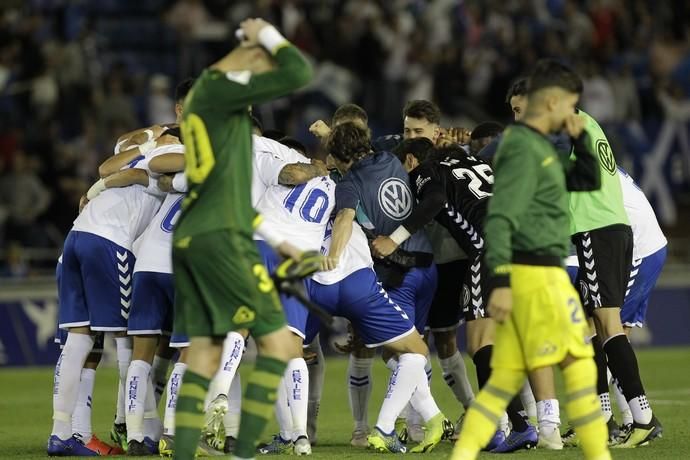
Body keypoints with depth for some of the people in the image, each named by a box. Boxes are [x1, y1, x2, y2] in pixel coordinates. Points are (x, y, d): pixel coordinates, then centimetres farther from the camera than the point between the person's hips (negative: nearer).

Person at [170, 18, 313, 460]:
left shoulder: (207, 93, 21)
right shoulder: (218, 87, -8)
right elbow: (299, 74, -17)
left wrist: (276, 239, 26)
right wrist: (267, 34, 2)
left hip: (191, 237, 10)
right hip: (220, 239, -10)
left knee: (204, 354, 6)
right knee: (278, 342, -6)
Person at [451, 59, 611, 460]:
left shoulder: (540, 148, 19)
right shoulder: (524, 148, -12)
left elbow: (590, 181, 29)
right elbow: (500, 218, -19)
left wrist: (582, 140, 12)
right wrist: (500, 281, -26)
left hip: (531, 273, 10)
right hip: (537, 272, -10)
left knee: (506, 378, 5)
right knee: (580, 365, -5)